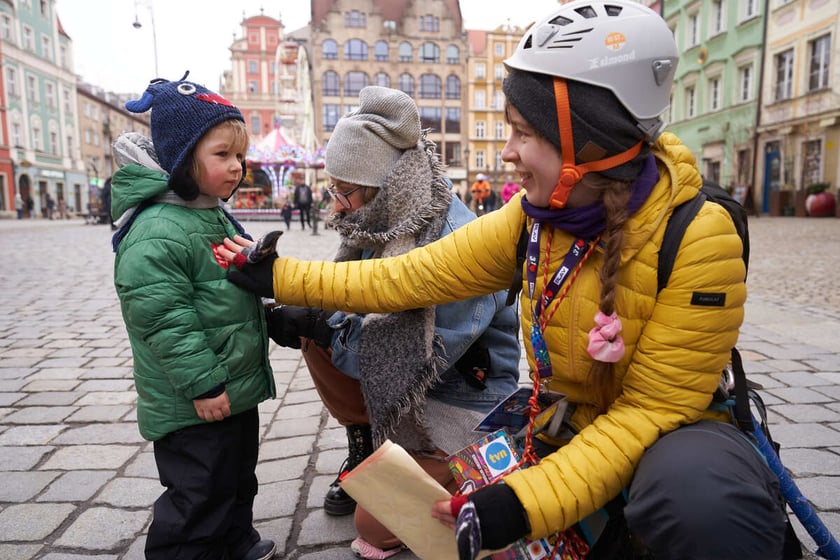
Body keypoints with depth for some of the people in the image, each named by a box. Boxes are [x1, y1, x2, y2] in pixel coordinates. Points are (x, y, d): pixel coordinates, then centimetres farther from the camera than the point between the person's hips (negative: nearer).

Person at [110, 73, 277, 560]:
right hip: (193, 407, -10)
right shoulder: (158, 231, -23)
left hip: (237, 389, 10)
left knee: (239, 477, 25)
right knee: (199, 496, 4)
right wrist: (202, 383, -24)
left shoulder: (217, 217, 9)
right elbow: (162, 318, -26)